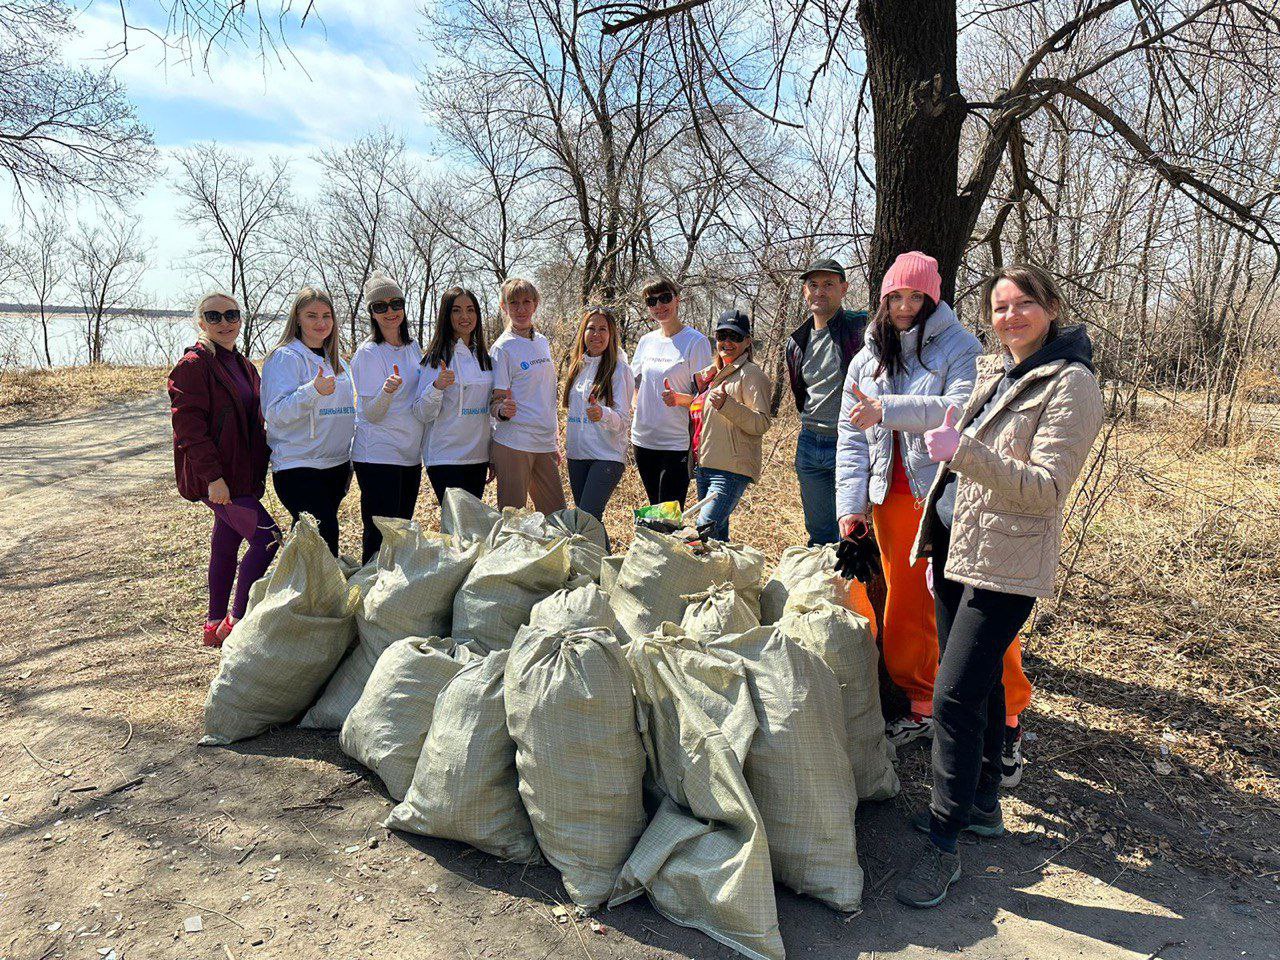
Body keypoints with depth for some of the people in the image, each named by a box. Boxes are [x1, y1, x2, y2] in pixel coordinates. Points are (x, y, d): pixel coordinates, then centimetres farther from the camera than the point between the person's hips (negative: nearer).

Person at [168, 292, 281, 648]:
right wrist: (212, 476, -23)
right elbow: (188, 424, -17)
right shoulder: (194, 364, -11)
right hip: (215, 477, -9)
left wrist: (260, 465, 16)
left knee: (226, 545, 13)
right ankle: (236, 621, -4)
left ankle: (215, 626, 24)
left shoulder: (242, 365, 16)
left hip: (240, 473, 9)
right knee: (267, 536, -14)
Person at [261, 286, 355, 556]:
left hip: (336, 465, 7)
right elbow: (275, 413, -18)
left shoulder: (336, 361, 15)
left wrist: (350, 462, 21)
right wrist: (313, 390, -33)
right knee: (325, 535, -17)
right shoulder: (285, 357, -7)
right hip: (298, 467, -7)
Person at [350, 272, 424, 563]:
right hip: (378, 455, -7)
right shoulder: (369, 353, -11)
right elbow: (371, 414, -15)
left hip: (410, 454, 7)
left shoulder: (413, 346, 10)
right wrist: (387, 391, -32)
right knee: (380, 536, -4)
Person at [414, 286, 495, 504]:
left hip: (478, 456, 6)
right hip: (446, 458, -6)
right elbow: (422, 414, -12)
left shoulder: (483, 356, 11)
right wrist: (437, 387, -29)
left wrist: (493, 454, 17)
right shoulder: (437, 357, -8)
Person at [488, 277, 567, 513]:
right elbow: (497, 400, -6)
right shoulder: (503, 347, -6)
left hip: (545, 443, 6)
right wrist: (503, 410, -29)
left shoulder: (542, 342, 13)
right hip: (513, 444, -6)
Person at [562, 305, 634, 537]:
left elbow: (623, 418, -14)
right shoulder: (577, 365, 11)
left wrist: (603, 414, -34)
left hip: (607, 455, -6)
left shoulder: (619, 368, -8)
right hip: (577, 453, 7)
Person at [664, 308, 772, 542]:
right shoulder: (711, 374, 19)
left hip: (731, 469, -8)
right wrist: (680, 400, 15)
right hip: (703, 465, 8)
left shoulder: (751, 375, -6)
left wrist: (727, 404, -29)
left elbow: (761, 424, -16)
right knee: (717, 536, 11)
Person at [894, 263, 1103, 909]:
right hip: (957, 553, 8)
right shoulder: (994, 374, 14)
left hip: (1004, 566, -8)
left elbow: (1048, 488, -19)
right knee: (977, 685, 18)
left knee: (955, 697, -10)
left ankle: (943, 843, 3)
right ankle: (982, 805, 34)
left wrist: (964, 452, -31)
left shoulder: (1070, 383, -11)